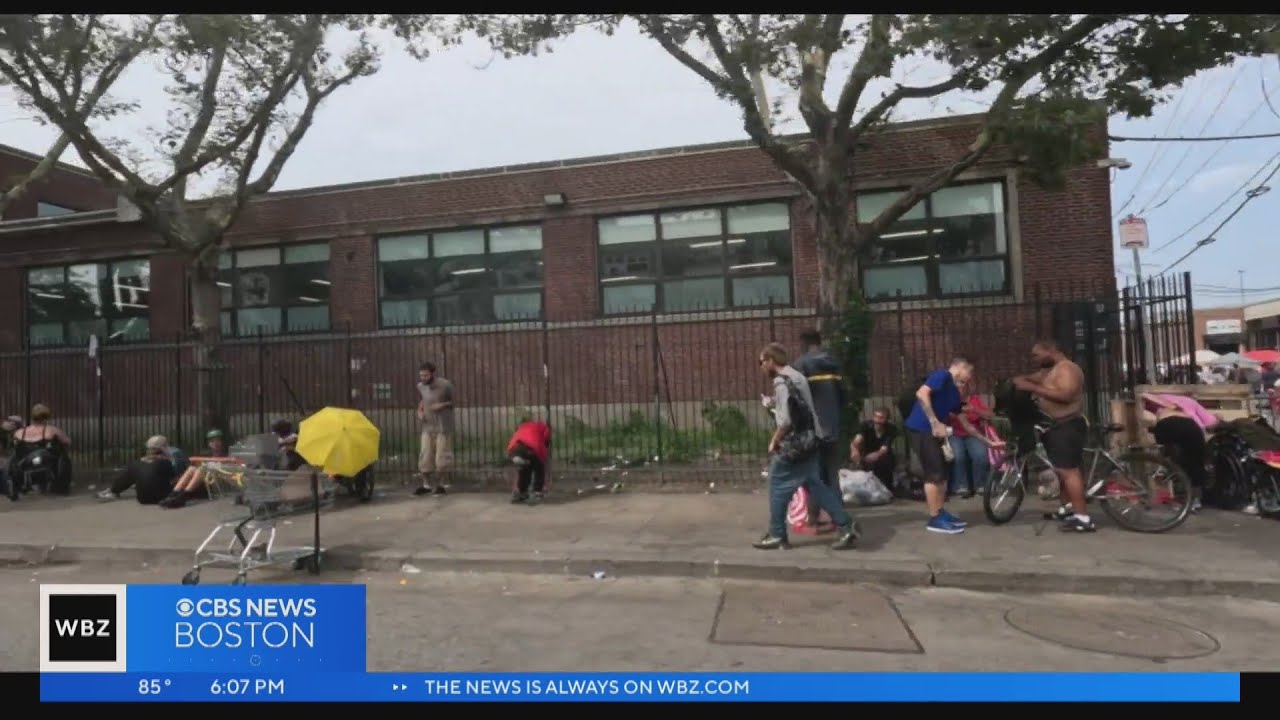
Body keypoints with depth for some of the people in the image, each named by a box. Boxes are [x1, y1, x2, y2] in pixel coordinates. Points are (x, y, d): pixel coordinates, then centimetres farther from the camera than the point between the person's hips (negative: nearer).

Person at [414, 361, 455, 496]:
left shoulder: (445, 385, -13)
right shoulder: (420, 386, 1)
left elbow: (453, 402, -1)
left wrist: (442, 405, -18)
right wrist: (420, 412, -2)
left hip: (443, 426, -4)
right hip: (427, 426, 4)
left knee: (441, 457, 1)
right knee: (425, 456, 2)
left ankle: (440, 485, 15)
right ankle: (426, 485, 14)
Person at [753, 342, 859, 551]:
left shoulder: (781, 382, -16)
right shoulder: (797, 376, 14)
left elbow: (785, 420, -20)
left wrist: (774, 441, -8)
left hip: (792, 444, -9)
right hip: (808, 441, 9)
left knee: (778, 487, 3)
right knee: (813, 484, 14)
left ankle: (776, 535, 11)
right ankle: (846, 525, 11)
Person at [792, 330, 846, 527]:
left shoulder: (801, 364, -9)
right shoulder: (833, 363, 10)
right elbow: (842, 394, 12)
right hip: (832, 426, 5)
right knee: (832, 474, 11)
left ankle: (813, 519, 1)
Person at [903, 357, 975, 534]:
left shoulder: (954, 391, 20)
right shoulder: (943, 375, -7)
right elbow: (921, 393, -24)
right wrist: (935, 423, -23)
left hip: (931, 432, 10)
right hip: (921, 430, -10)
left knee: (942, 472, 14)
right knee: (934, 473, -7)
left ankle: (941, 513, 24)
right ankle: (934, 519, 1)